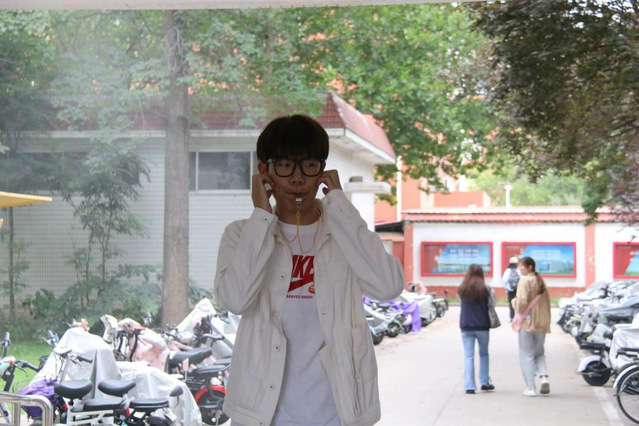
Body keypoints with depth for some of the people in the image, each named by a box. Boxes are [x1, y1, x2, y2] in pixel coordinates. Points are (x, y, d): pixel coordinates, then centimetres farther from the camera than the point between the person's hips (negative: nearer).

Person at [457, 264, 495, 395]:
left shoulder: (461, 290, -1)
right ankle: (485, 382, 21)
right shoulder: (485, 289, -5)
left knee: (468, 356, 2)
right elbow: (493, 302, 0)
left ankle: (469, 386, -5)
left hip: (466, 326, 1)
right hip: (482, 326, -1)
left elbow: (460, 302, 6)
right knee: (483, 354, 17)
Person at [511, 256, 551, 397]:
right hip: (541, 322, 6)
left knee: (526, 355, 2)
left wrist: (515, 302, -4)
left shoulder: (525, 281, -12)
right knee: (539, 353, 18)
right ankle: (544, 377, -6)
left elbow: (522, 301, -24)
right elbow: (547, 301, 15)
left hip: (527, 322, -6)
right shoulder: (540, 281, 12)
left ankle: (530, 387, -1)